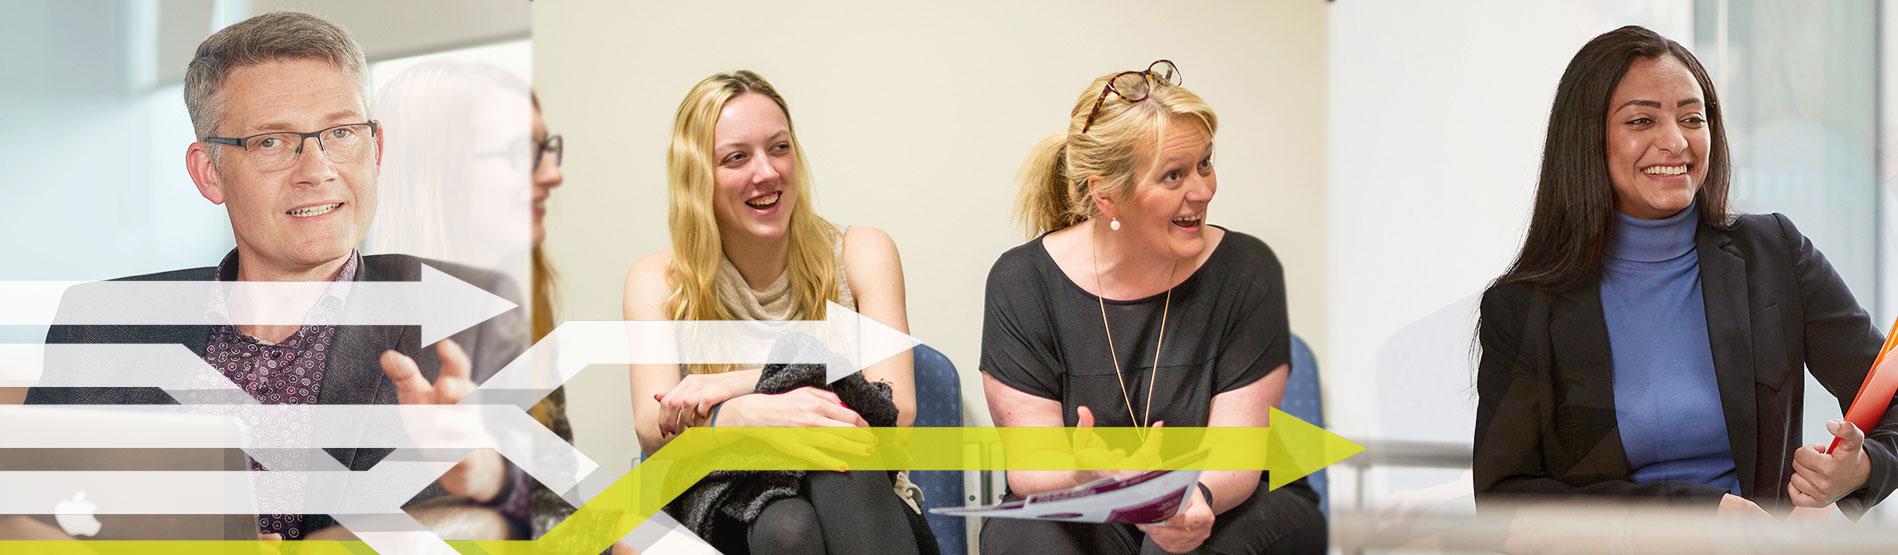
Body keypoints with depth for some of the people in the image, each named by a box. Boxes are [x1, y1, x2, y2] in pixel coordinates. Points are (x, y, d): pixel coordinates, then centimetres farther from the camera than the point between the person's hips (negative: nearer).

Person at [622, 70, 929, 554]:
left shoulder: (860, 255, 5)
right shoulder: (658, 281, 5)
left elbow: (898, 409, -8)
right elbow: (653, 431, -11)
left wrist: (738, 384, -15)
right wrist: (750, 415, -33)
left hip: (857, 508, 2)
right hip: (725, 514, -2)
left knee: (844, 455, -34)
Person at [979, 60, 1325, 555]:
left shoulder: (1245, 270, -8)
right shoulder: (1023, 282, -8)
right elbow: (1031, 467, -12)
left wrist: (1197, 497, -37)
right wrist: (1085, 477, -36)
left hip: (1232, 509, 0)